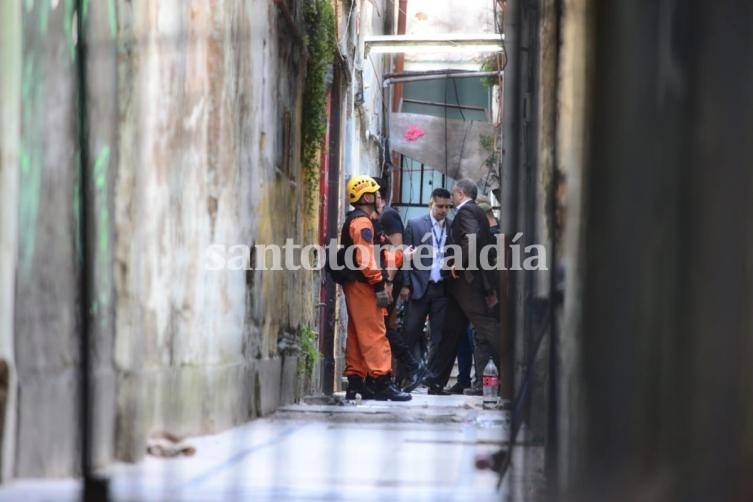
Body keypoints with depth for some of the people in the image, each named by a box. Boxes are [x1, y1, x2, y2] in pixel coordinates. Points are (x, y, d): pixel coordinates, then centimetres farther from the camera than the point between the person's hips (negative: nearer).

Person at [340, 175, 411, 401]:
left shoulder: (353, 221, 21)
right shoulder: (362, 222, -12)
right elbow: (366, 258, -21)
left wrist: (383, 280, 19)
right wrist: (380, 285, -20)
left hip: (353, 284, 11)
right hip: (363, 284, -11)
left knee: (357, 334, 10)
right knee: (375, 333, -13)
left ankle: (355, 382, 11)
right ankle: (381, 381, -17)